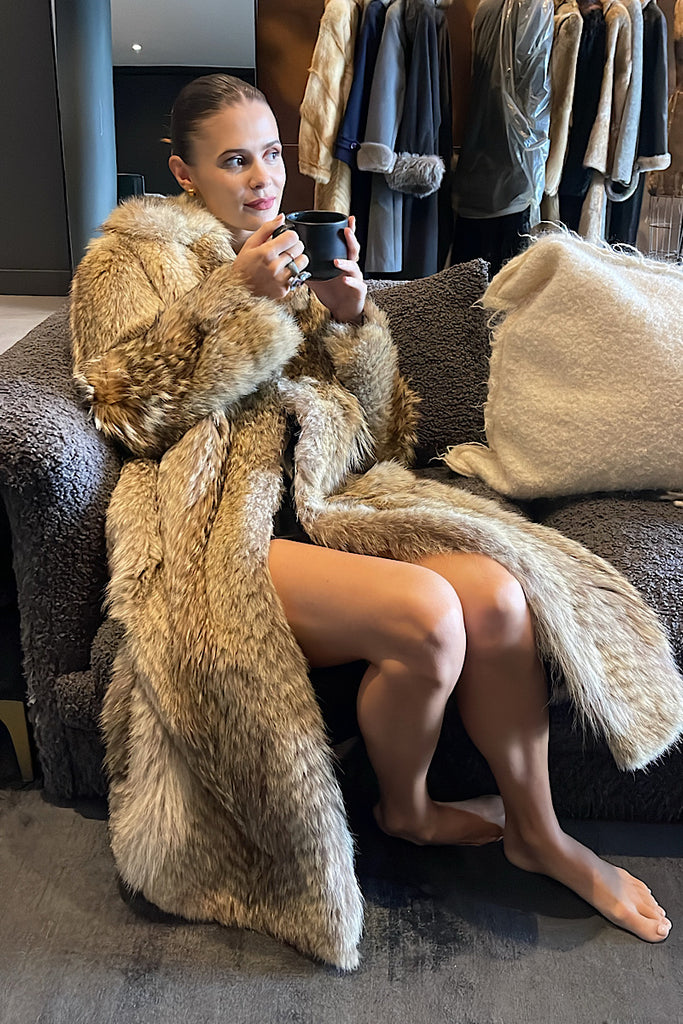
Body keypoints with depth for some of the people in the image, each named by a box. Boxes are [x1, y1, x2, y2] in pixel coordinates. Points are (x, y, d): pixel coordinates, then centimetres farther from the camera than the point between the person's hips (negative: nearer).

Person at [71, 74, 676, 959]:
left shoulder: (295, 251, 20)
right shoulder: (131, 257, 8)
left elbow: (374, 420, 15)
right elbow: (135, 417, -8)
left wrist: (350, 313, -4)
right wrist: (235, 300, -13)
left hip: (323, 495, 5)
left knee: (496, 593, -21)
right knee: (426, 612, -28)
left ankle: (537, 832, 2)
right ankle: (405, 811, 5)